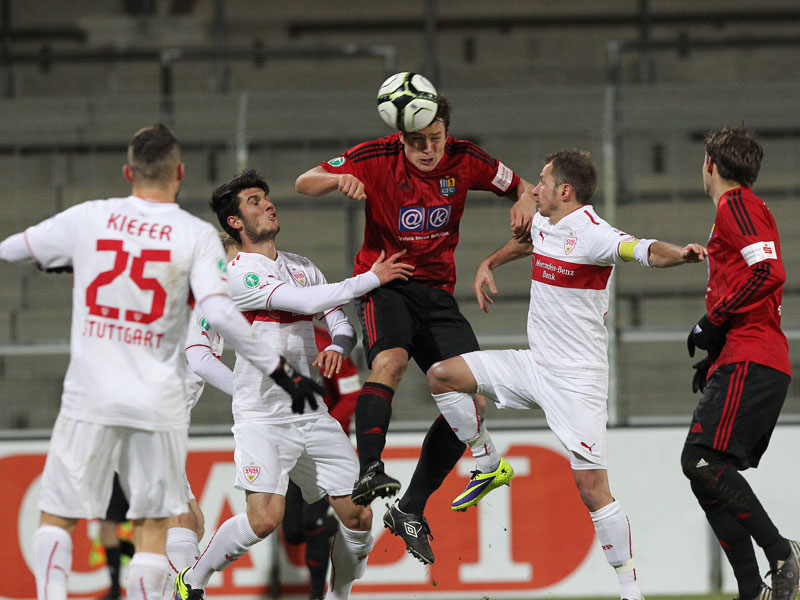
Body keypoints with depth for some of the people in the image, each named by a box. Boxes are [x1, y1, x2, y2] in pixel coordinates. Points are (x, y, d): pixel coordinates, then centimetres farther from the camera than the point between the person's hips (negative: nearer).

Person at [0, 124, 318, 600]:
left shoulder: (87, 218, 3)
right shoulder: (197, 235, -4)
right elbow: (220, 312, -17)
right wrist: (279, 368, -11)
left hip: (89, 399, 1)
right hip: (158, 401, -1)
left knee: (56, 518, 10)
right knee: (152, 526, 8)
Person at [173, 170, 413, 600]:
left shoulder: (302, 267, 16)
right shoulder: (238, 273, -9)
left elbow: (341, 322, 16)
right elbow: (305, 301, -20)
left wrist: (337, 347, -8)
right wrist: (372, 278, -15)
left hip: (312, 415, 7)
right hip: (262, 416, -7)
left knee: (358, 517, -2)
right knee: (265, 518, -21)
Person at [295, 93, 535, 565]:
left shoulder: (464, 160, -3)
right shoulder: (377, 158, -10)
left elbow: (520, 187, 11)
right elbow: (305, 184, -7)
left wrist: (524, 203, -13)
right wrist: (339, 179, -29)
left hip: (437, 291, 4)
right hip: (383, 282, -4)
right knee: (391, 358, -36)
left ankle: (410, 510, 0)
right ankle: (369, 470, -40)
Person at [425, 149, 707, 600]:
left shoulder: (591, 234, -19)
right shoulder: (544, 224, 8)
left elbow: (644, 250, -38)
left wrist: (678, 254, -57)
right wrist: (488, 265, 28)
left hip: (578, 379, -8)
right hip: (535, 364, 8)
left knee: (593, 489, -13)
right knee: (442, 375, 5)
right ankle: (490, 467, 19)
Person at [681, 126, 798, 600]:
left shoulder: (738, 205, -4)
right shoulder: (740, 209, 28)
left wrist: (714, 321, -13)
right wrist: (715, 355, 25)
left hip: (750, 363, -10)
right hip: (746, 362, 10)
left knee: (703, 462, -19)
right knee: (707, 476, 4)